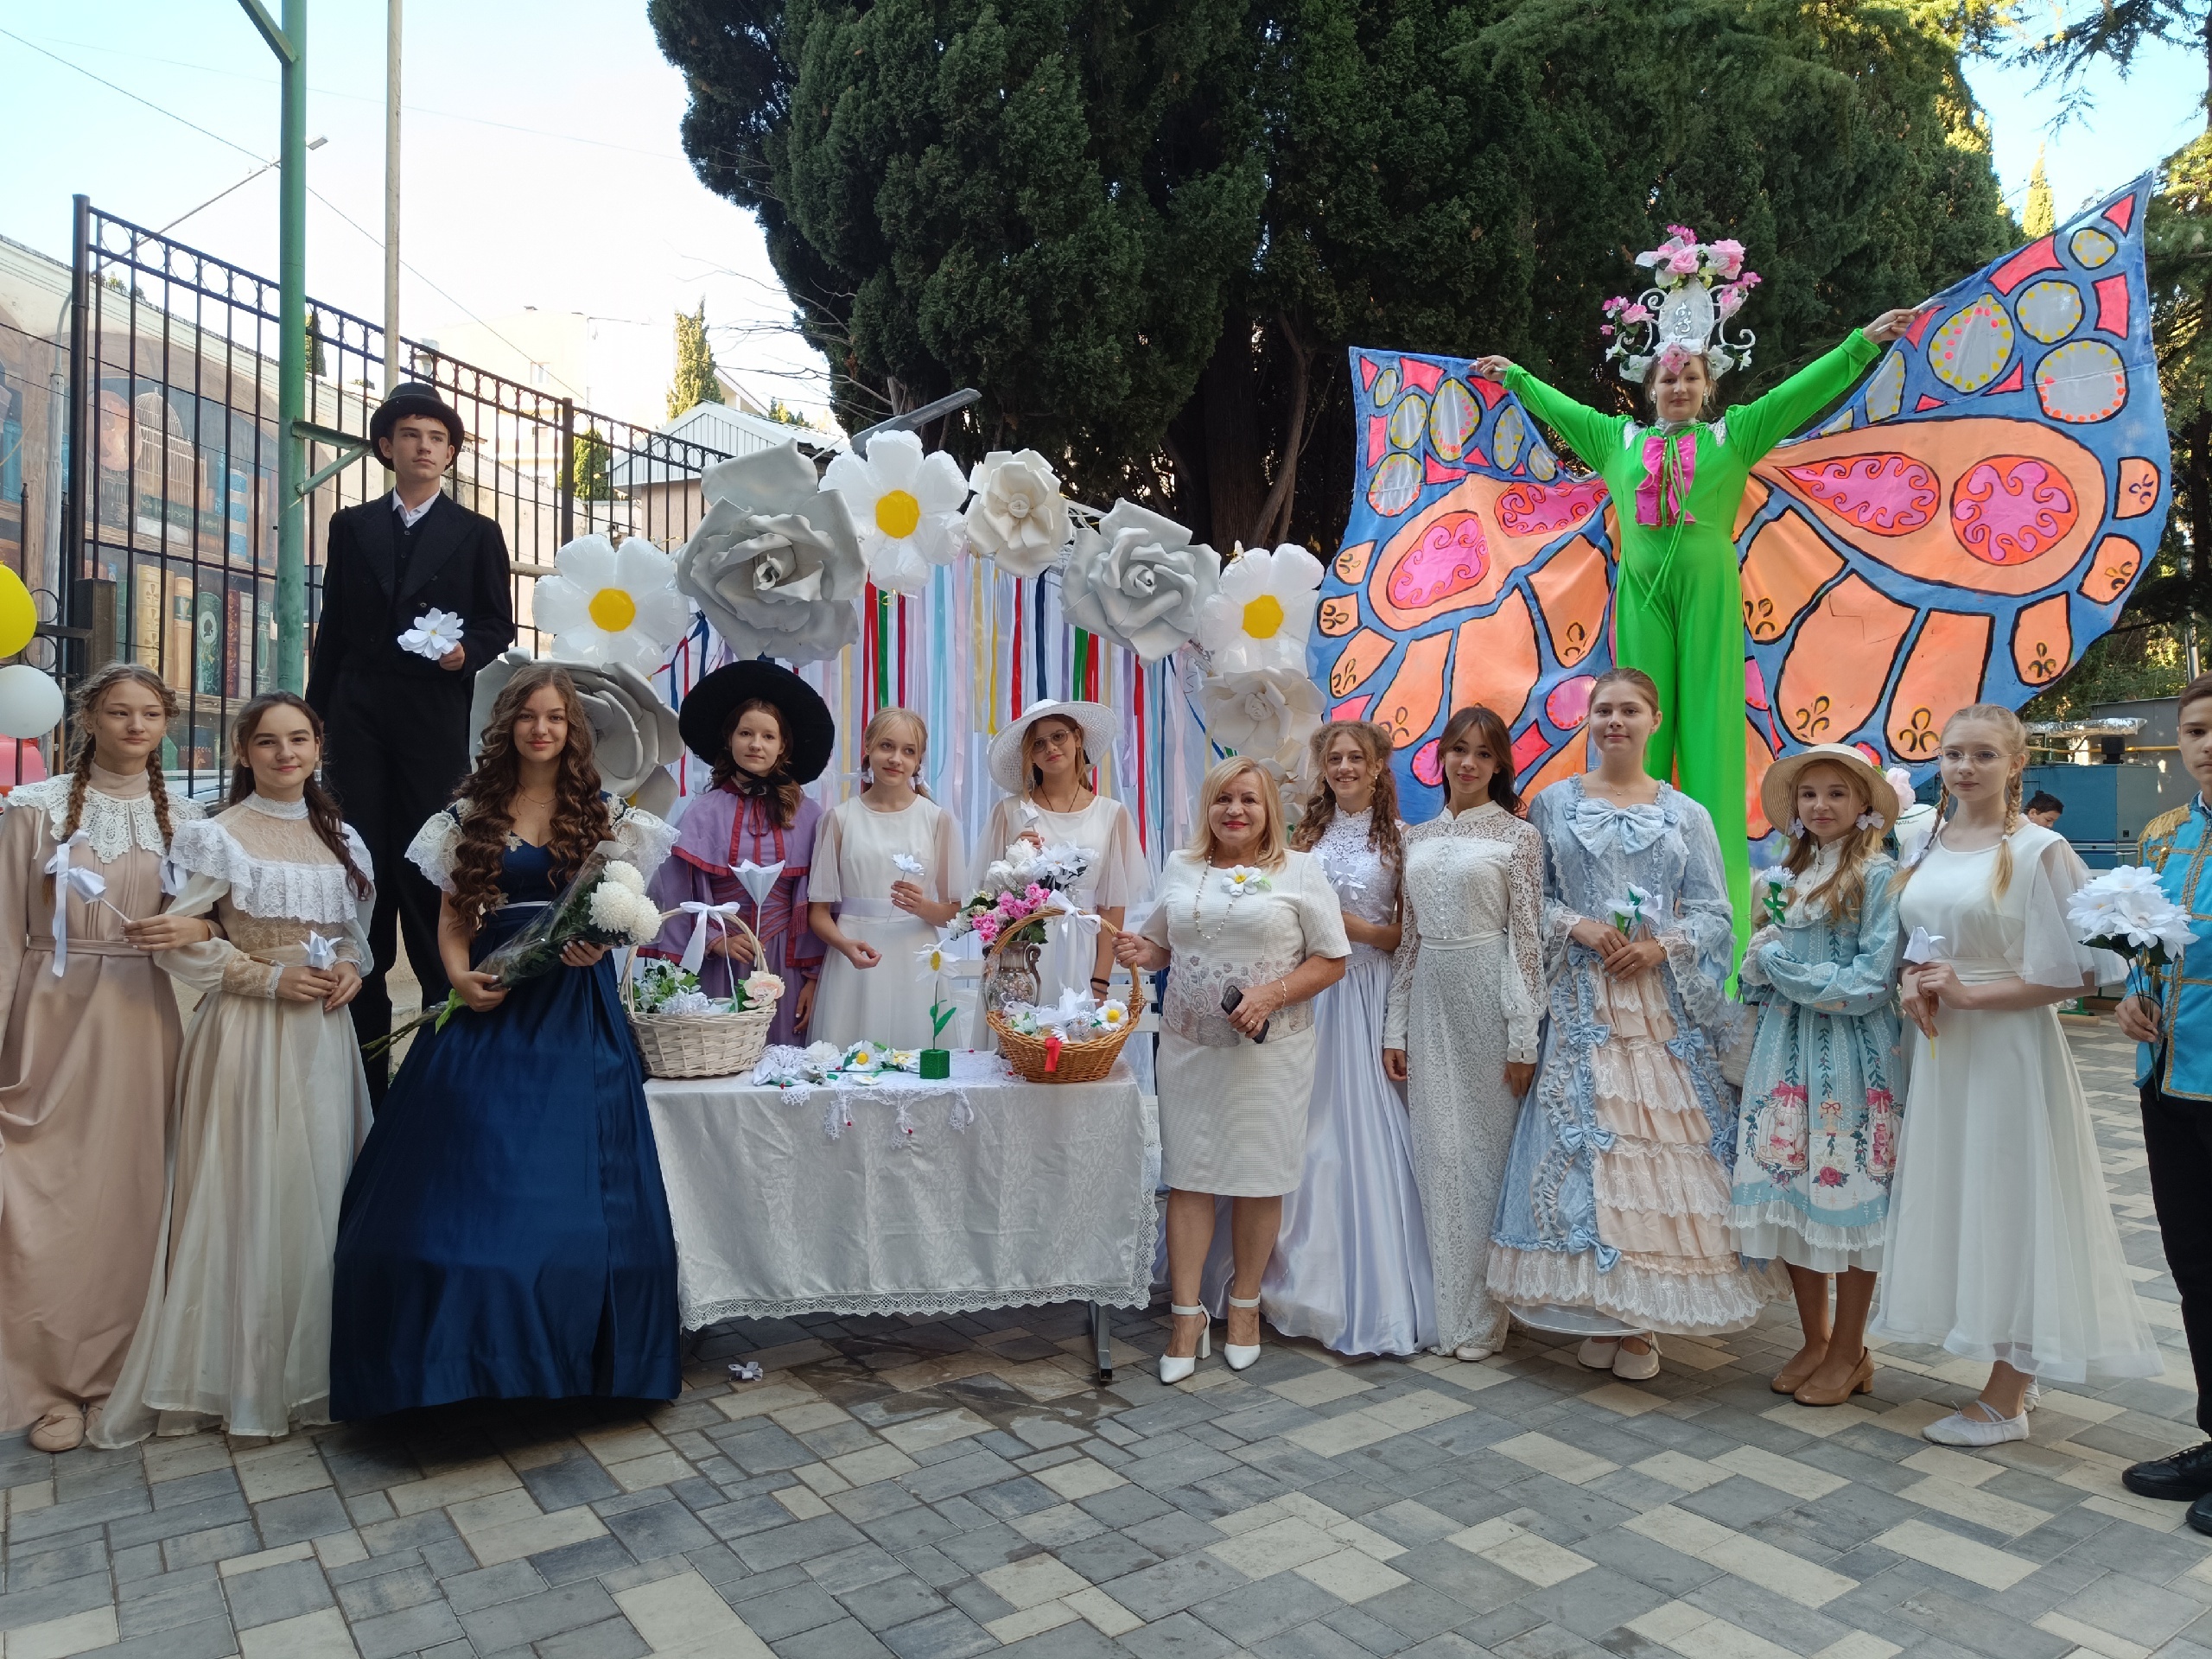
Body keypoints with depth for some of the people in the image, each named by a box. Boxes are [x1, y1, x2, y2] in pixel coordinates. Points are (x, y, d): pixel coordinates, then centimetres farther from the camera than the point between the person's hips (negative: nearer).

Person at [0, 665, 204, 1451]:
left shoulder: (182, 817, 7)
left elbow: (217, 916, 9)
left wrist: (199, 927, -14)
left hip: (145, 1023, 2)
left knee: (134, 1194, 7)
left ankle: (121, 1366, 24)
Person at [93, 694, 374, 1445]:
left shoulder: (338, 837, 11)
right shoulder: (223, 836, -5)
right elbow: (178, 943, -8)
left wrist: (350, 968, -1)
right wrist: (270, 977, -13)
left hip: (323, 1035, 5)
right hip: (248, 1036, -5)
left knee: (319, 1191, 9)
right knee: (250, 1193, 0)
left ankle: (309, 1364, 23)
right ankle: (238, 1375, 15)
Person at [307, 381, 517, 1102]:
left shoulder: (477, 534, 10)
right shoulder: (351, 526, 15)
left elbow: (500, 625, 7)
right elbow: (332, 627, 13)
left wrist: (466, 653, -14)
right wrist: (315, 714, 7)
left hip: (436, 715, -2)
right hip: (358, 716, 2)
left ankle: (444, 1009, 6)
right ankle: (364, 1024, 8)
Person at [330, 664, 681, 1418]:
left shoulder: (605, 815, 7)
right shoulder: (472, 813, 9)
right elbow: (451, 916, 8)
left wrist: (599, 944, -15)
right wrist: (459, 974, -10)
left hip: (575, 1010, -1)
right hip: (492, 1006, 1)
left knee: (572, 1181, 0)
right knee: (467, 1178, -2)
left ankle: (567, 1356, 15)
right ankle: (471, 1354, 11)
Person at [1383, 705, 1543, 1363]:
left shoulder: (1518, 836, -2)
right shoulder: (1417, 838, 12)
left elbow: (1528, 939, -6)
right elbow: (1409, 937, 13)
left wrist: (1523, 1038, -10)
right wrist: (1394, 1027, 9)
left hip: (1489, 996, -4)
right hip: (1430, 998, 4)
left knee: (1485, 1147, 2)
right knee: (1436, 1150, 7)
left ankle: (1482, 1316, 16)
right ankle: (1440, 1306, 20)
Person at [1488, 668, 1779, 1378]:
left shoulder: (1685, 814, 8)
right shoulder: (1553, 804, 7)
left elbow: (1713, 910, 6)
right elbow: (1530, 898, 6)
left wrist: (1663, 945, -11)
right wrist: (1576, 926, -12)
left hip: (1662, 1005, 1)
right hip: (1582, 1003, 0)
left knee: (1661, 1143, -1)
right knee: (1584, 1140, -2)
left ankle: (1642, 1320, 12)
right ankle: (1597, 1314, 12)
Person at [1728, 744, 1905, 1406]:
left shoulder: (1879, 876, -7)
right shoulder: (1789, 876, 13)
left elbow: (1874, 982, -13)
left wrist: (1788, 967, -10)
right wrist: (1761, 960, -5)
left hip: (1851, 1053, -6)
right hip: (1786, 1049, 6)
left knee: (1846, 1192, 1)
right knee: (1788, 1192, 8)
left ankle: (1850, 1352, 17)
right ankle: (1815, 1340, 23)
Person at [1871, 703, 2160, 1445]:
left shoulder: (2039, 851, -11)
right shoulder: (1928, 846, 9)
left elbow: (2073, 973, -14)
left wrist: (1967, 993, -17)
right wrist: (1915, 986, -2)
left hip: (2010, 1050, -7)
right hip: (1940, 1048, 7)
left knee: (2008, 1204, 1)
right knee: (1955, 1200, 12)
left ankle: (2005, 1401, 14)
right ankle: (2007, 1375, 28)